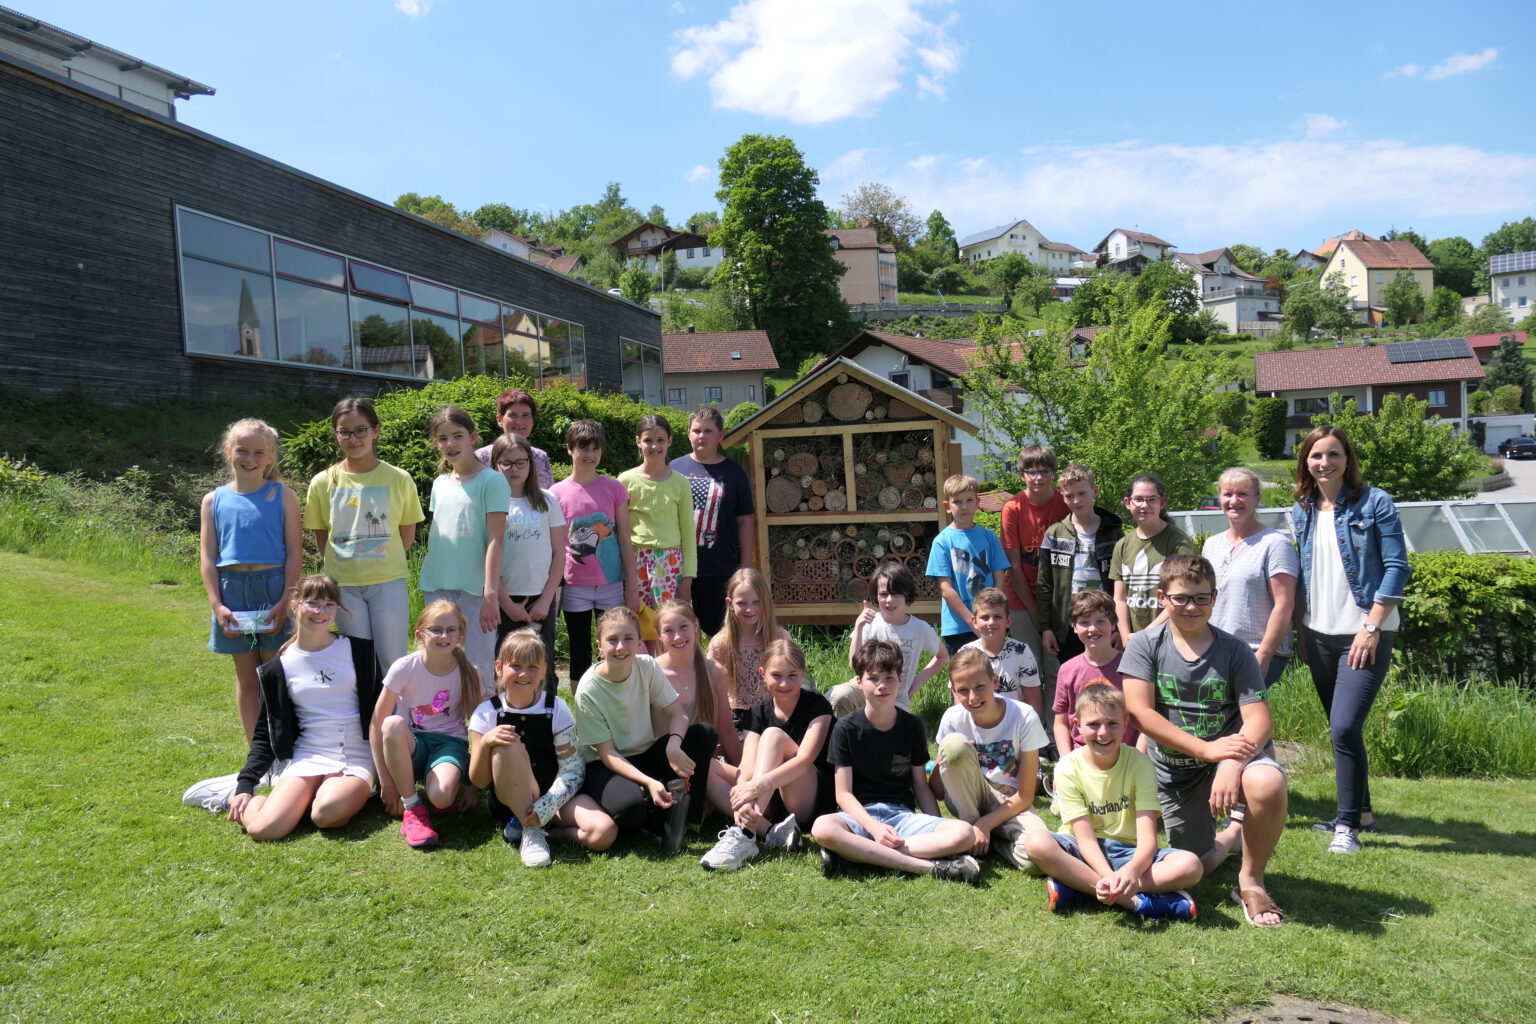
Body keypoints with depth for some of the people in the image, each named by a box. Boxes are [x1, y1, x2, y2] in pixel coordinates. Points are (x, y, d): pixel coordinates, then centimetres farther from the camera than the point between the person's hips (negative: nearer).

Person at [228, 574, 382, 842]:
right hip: (306, 758, 2)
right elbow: (265, 733, 13)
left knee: (327, 812, -35)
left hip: (356, 759, -1)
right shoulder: (279, 668, 7)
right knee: (264, 829, -24)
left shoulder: (358, 651, 4)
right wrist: (245, 785, 1)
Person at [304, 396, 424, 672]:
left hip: (388, 582, -1)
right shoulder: (323, 483, 0)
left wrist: (380, 562, 1)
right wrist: (348, 564, 2)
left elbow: (407, 536, 5)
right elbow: (321, 540, 9)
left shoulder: (399, 479, -3)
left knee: (394, 661, 1)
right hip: (343, 585, 1)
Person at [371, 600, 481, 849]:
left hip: (450, 743, -1)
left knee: (442, 798, -35)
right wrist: (386, 782, -13)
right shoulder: (404, 668, -13)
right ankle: (412, 807, -19)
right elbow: (377, 724, -10)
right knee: (393, 724, -36)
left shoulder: (467, 673, -8)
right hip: (409, 746, 1)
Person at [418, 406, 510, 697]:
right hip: (438, 588, 6)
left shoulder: (492, 481, -6)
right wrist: (429, 585, 14)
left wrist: (491, 594, -17)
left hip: (475, 591, -6)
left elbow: (495, 540, -12)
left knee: (478, 672, -4)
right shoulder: (440, 483, 13)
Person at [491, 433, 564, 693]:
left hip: (541, 597, 1)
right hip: (503, 599, -1)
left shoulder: (547, 501, 6)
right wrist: (507, 604, -7)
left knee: (543, 667, 3)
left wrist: (546, 599, -3)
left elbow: (559, 553, 5)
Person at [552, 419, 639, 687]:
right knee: (580, 655, 10)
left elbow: (625, 541, 2)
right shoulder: (557, 493, -1)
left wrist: (632, 587, -2)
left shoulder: (614, 488, 1)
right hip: (575, 587, 0)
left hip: (611, 585, 0)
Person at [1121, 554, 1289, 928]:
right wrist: (1206, 749, -26)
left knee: (1267, 783, -36)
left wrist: (1232, 764, -34)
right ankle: (1230, 835, 46)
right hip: (1174, 770, 1)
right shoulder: (1145, 645, -8)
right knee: (1197, 867, 8)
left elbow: (1258, 717, -15)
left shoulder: (1234, 650, -7)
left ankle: (1251, 880, -10)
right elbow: (1139, 712, -17)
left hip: (1231, 752, -1)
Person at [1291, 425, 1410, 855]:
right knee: (1341, 729, 13)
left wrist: (1372, 628, -15)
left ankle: (1348, 825, -4)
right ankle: (1361, 813, 27)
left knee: (1345, 727, -15)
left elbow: (1396, 568, -9)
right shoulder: (1301, 512, 9)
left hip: (1364, 634, -6)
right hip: (1320, 636, 6)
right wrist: (1302, 633, 12)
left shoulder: (1374, 503, -7)